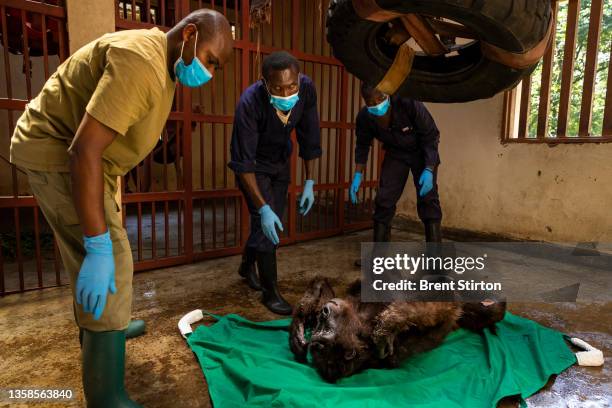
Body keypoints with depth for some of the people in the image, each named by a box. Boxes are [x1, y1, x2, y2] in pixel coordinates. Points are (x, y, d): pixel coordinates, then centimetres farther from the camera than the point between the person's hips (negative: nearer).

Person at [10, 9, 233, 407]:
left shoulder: (165, 65, 6)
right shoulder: (141, 61, -28)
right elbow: (83, 150, -34)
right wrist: (99, 248, -34)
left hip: (91, 156, 10)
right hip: (57, 153, -10)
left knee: (96, 257, 22)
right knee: (111, 263, -14)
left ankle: (99, 330, 45)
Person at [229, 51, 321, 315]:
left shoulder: (307, 89, -23)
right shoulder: (250, 103, -35)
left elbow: (309, 138, -10)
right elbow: (243, 162, -32)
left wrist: (309, 182, -11)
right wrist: (263, 207, -36)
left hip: (281, 161, 5)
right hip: (254, 164, -5)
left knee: (275, 221, 11)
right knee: (264, 220, -13)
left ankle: (247, 265, 38)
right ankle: (270, 291, 4)